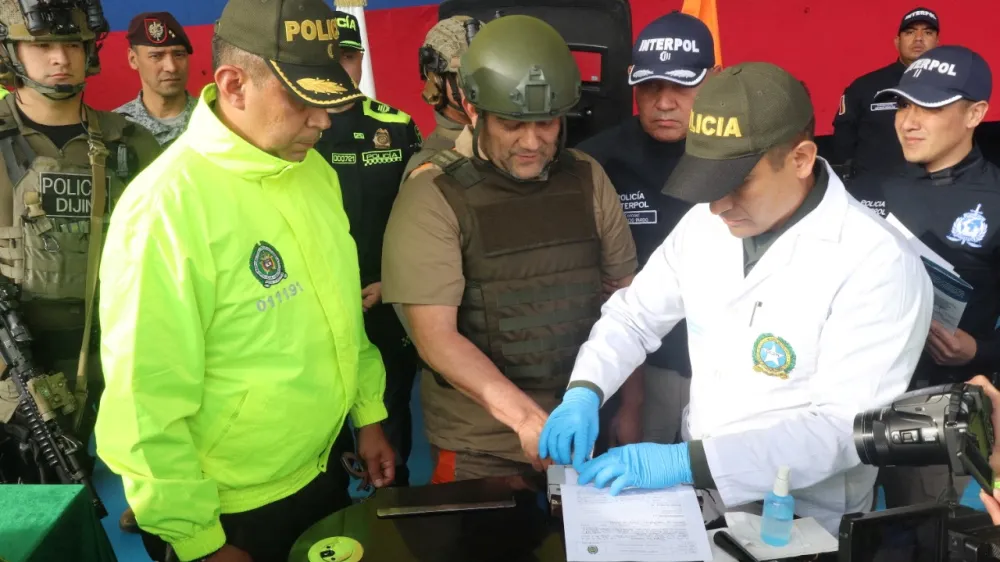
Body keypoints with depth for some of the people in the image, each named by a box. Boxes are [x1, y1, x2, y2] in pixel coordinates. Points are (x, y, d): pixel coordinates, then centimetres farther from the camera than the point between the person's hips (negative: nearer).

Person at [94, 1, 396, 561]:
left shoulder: (314, 170, -2)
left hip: (325, 470, 7)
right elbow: (146, 402, -22)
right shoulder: (166, 204, -25)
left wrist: (369, 413, 12)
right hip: (231, 513, -7)